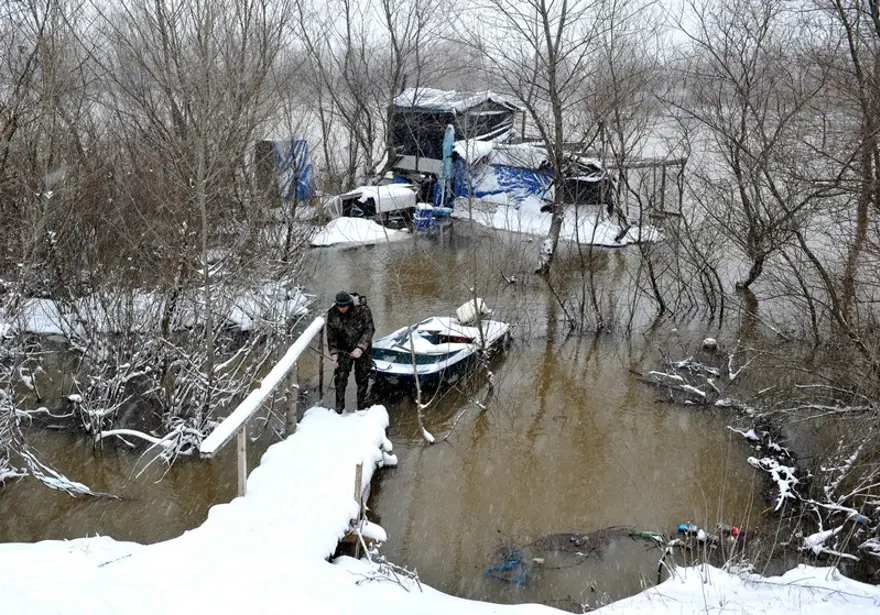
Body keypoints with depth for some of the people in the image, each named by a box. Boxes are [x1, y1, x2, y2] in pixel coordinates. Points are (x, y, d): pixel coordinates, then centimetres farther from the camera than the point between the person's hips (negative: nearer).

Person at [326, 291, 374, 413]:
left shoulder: (362, 309, -18)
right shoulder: (332, 313, -9)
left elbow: (369, 330, -16)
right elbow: (331, 335, -1)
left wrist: (360, 348, -24)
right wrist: (334, 354, -8)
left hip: (362, 349, -1)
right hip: (344, 350, 1)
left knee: (362, 378, 5)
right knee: (340, 378, -6)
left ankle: (362, 407, 19)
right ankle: (339, 408, 5)